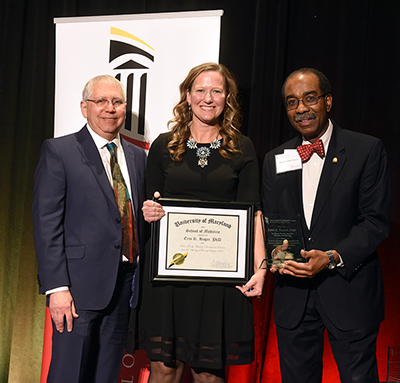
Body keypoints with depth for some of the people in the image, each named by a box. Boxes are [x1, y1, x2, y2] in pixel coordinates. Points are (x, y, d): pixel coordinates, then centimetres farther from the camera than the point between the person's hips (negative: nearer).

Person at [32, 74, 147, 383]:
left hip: (125, 284, 5)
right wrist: (57, 287, -16)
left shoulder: (138, 156, 13)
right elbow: (46, 222, -10)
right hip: (80, 285, -5)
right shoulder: (59, 151, -3)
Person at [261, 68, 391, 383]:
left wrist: (333, 257, -20)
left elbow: (376, 221, -7)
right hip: (292, 293, 4)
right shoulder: (275, 159, 10)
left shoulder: (367, 150, -3)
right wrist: (275, 252, -10)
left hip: (349, 291, -3)